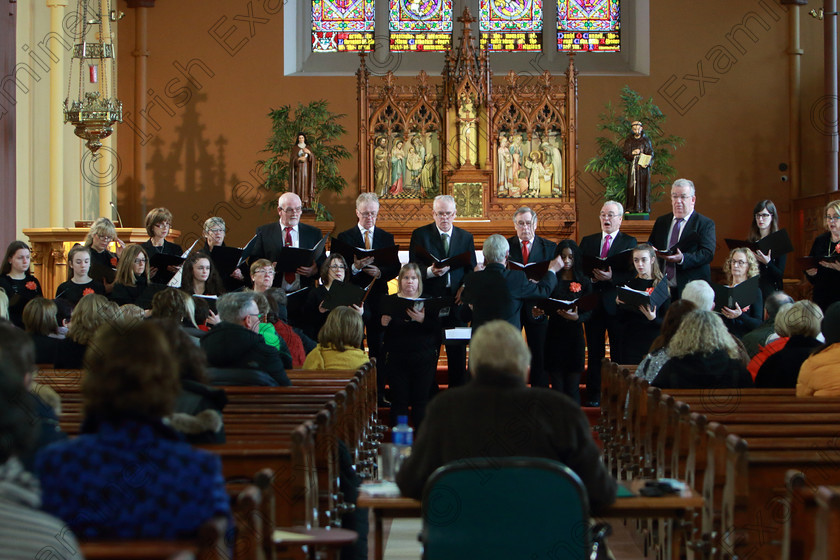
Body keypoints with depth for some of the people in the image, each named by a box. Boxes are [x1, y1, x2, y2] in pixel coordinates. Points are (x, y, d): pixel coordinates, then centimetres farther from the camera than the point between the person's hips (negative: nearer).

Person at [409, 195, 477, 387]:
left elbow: (471, 270, 13)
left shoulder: (466, 237, 12)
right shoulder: (420, 234, 4)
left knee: (458, 351, 3)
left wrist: (464, 287, -6)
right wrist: (430, 271, -22)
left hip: (456, 299, 2)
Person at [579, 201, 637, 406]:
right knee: (594, 353, 5)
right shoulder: (587, 241, 15)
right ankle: (593, 395, 9)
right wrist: (592, 277, -11)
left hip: (616, 304, -3)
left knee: (619, 353, 1)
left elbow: (632, 273, -7)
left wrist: (611, 277, -22)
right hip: (593, 303, 3)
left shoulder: (630, 242, 4)